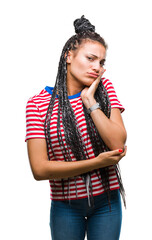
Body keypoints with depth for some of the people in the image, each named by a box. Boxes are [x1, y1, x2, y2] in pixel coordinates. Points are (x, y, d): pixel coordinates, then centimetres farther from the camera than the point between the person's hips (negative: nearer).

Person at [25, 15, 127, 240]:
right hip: (65, 205, -1)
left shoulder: (105, 89, -3)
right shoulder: (38, 104, -9)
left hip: (107, 199, 2)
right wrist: (96, 163, -17)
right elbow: (40, 169, -16)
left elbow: (118, 144, -15)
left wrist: (90, 101, -17)